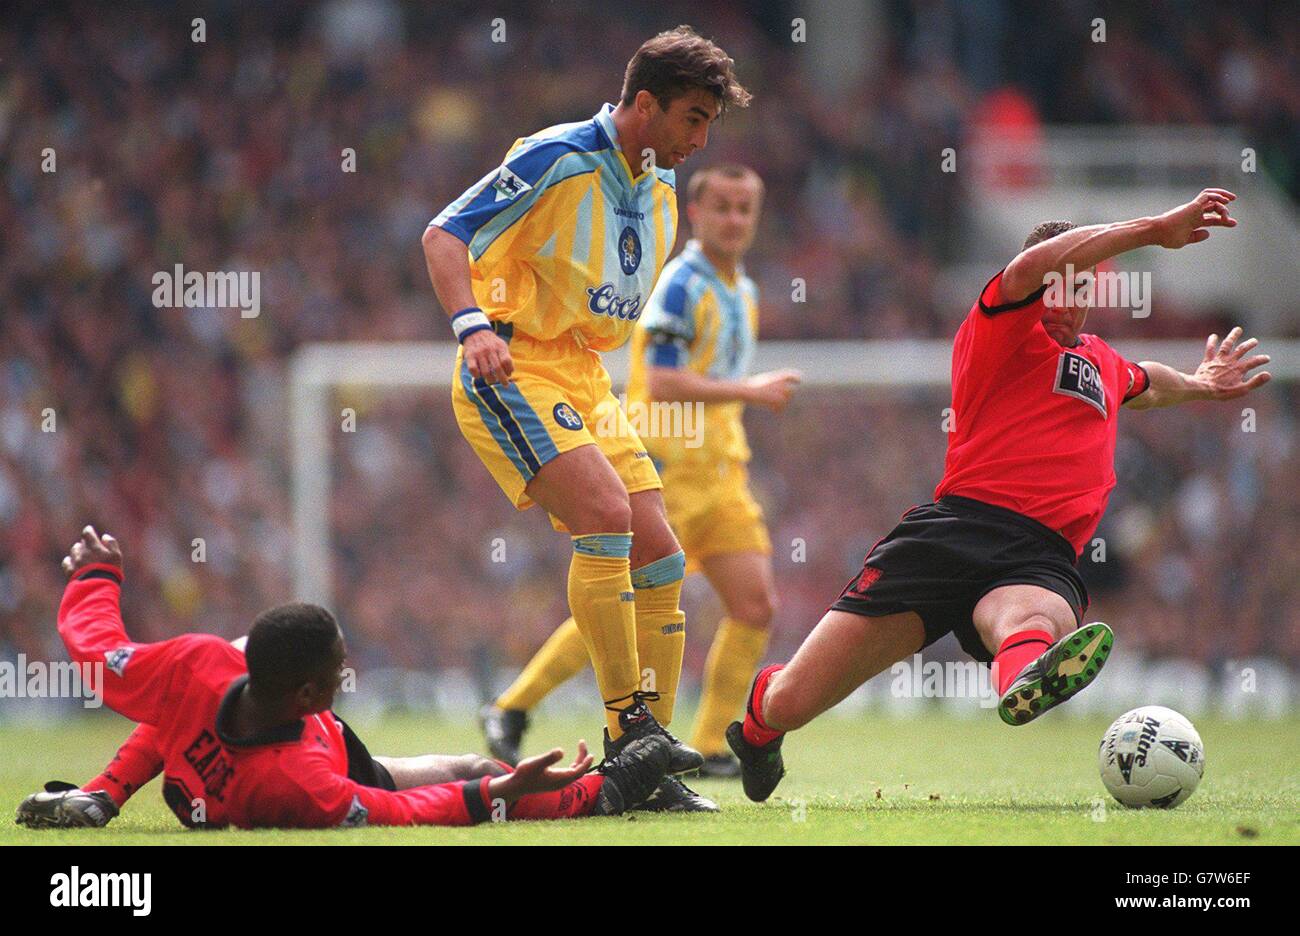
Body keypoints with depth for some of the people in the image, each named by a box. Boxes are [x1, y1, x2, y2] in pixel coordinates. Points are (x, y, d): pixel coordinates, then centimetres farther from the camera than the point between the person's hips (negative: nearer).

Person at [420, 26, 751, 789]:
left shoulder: (659, 192, 13)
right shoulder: (557, 161, -13)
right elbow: (445, 236, -17)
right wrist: (473, 325, -31)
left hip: (585, 380, 9)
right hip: (510, 372, -9)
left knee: (659, 556, 0)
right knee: (608, 515, -25)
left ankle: (649, 740, 5)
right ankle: (627, 726, -22)